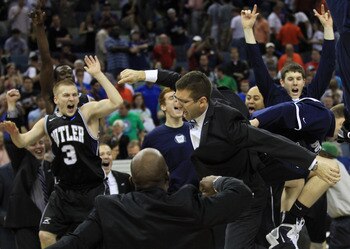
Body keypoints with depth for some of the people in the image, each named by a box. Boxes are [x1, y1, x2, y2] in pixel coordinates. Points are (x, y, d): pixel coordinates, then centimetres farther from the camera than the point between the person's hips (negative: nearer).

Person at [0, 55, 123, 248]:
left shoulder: (88, 112, -6)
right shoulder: (48, 123, 7)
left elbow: (116, 102, -21)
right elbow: (22, 142, 10)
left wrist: (98, 75, -22)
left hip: (92, 190, -4)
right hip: (64, 191, 4)